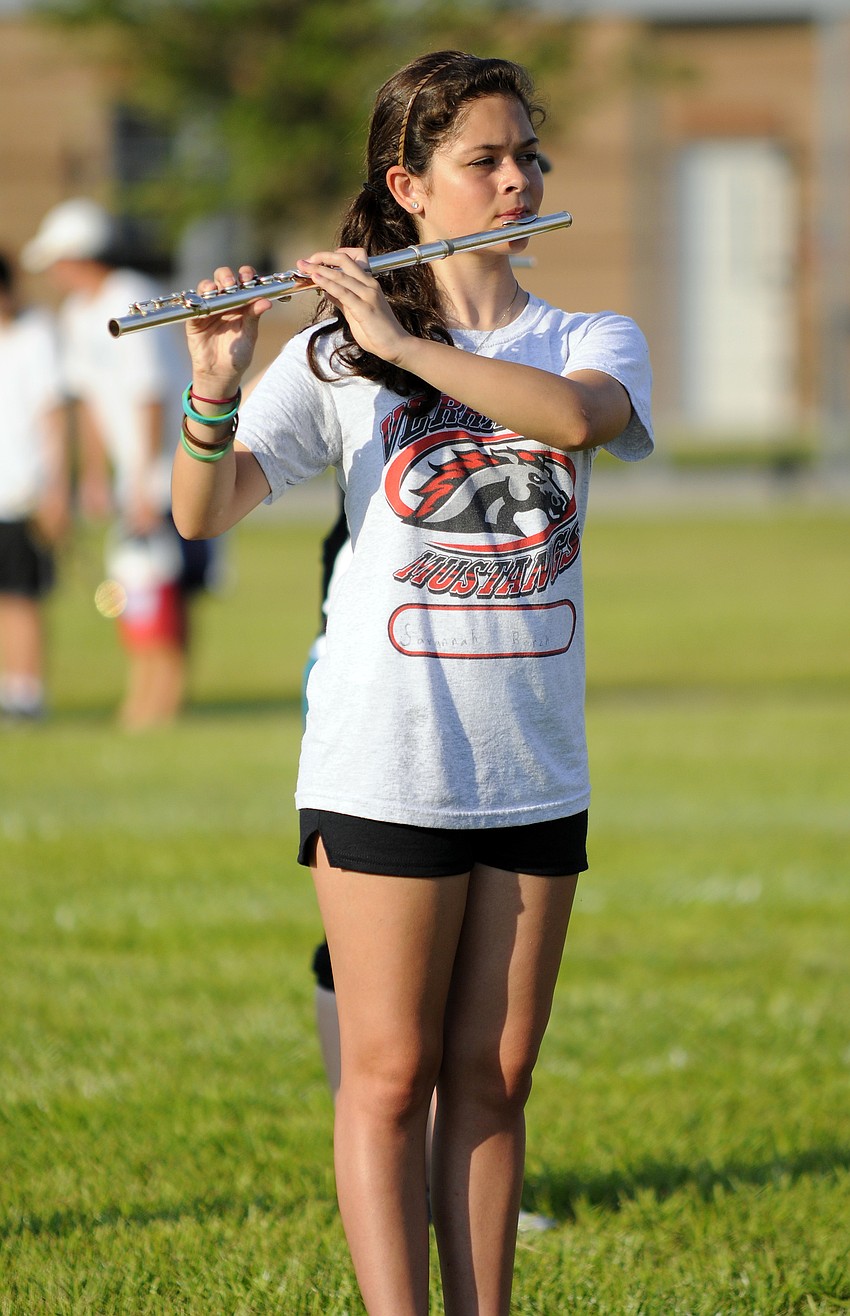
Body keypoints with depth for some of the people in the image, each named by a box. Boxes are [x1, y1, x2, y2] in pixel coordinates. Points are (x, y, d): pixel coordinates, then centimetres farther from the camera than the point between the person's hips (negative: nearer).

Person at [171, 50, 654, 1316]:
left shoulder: (594, 342, 4)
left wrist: (404, 343, -25)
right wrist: (217, 390, -32)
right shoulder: (334, 358, -3)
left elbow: (578, 414, -21)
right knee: (391, 1076, 0)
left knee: (493, 1080, 8)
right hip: (385, 769, -3)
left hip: (536, 772, 3)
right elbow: (203, 511, -13)